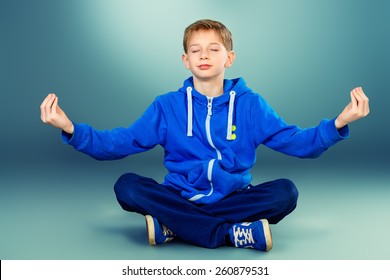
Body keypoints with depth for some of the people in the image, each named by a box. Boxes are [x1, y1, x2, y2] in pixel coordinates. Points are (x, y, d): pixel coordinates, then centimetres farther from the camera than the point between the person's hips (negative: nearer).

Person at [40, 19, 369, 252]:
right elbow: (120, 142, -2)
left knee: (285, 192, -26)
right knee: (127, 186, -27)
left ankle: (175, 227, -27)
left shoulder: (250, 104, 3)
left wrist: (339, 123, -19)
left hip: (233, 198, 0)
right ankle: (235, 233, -27)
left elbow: (297, 142, -1)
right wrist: (71, 129, -17)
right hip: (180, 197, 1)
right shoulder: (166, 106, 3)